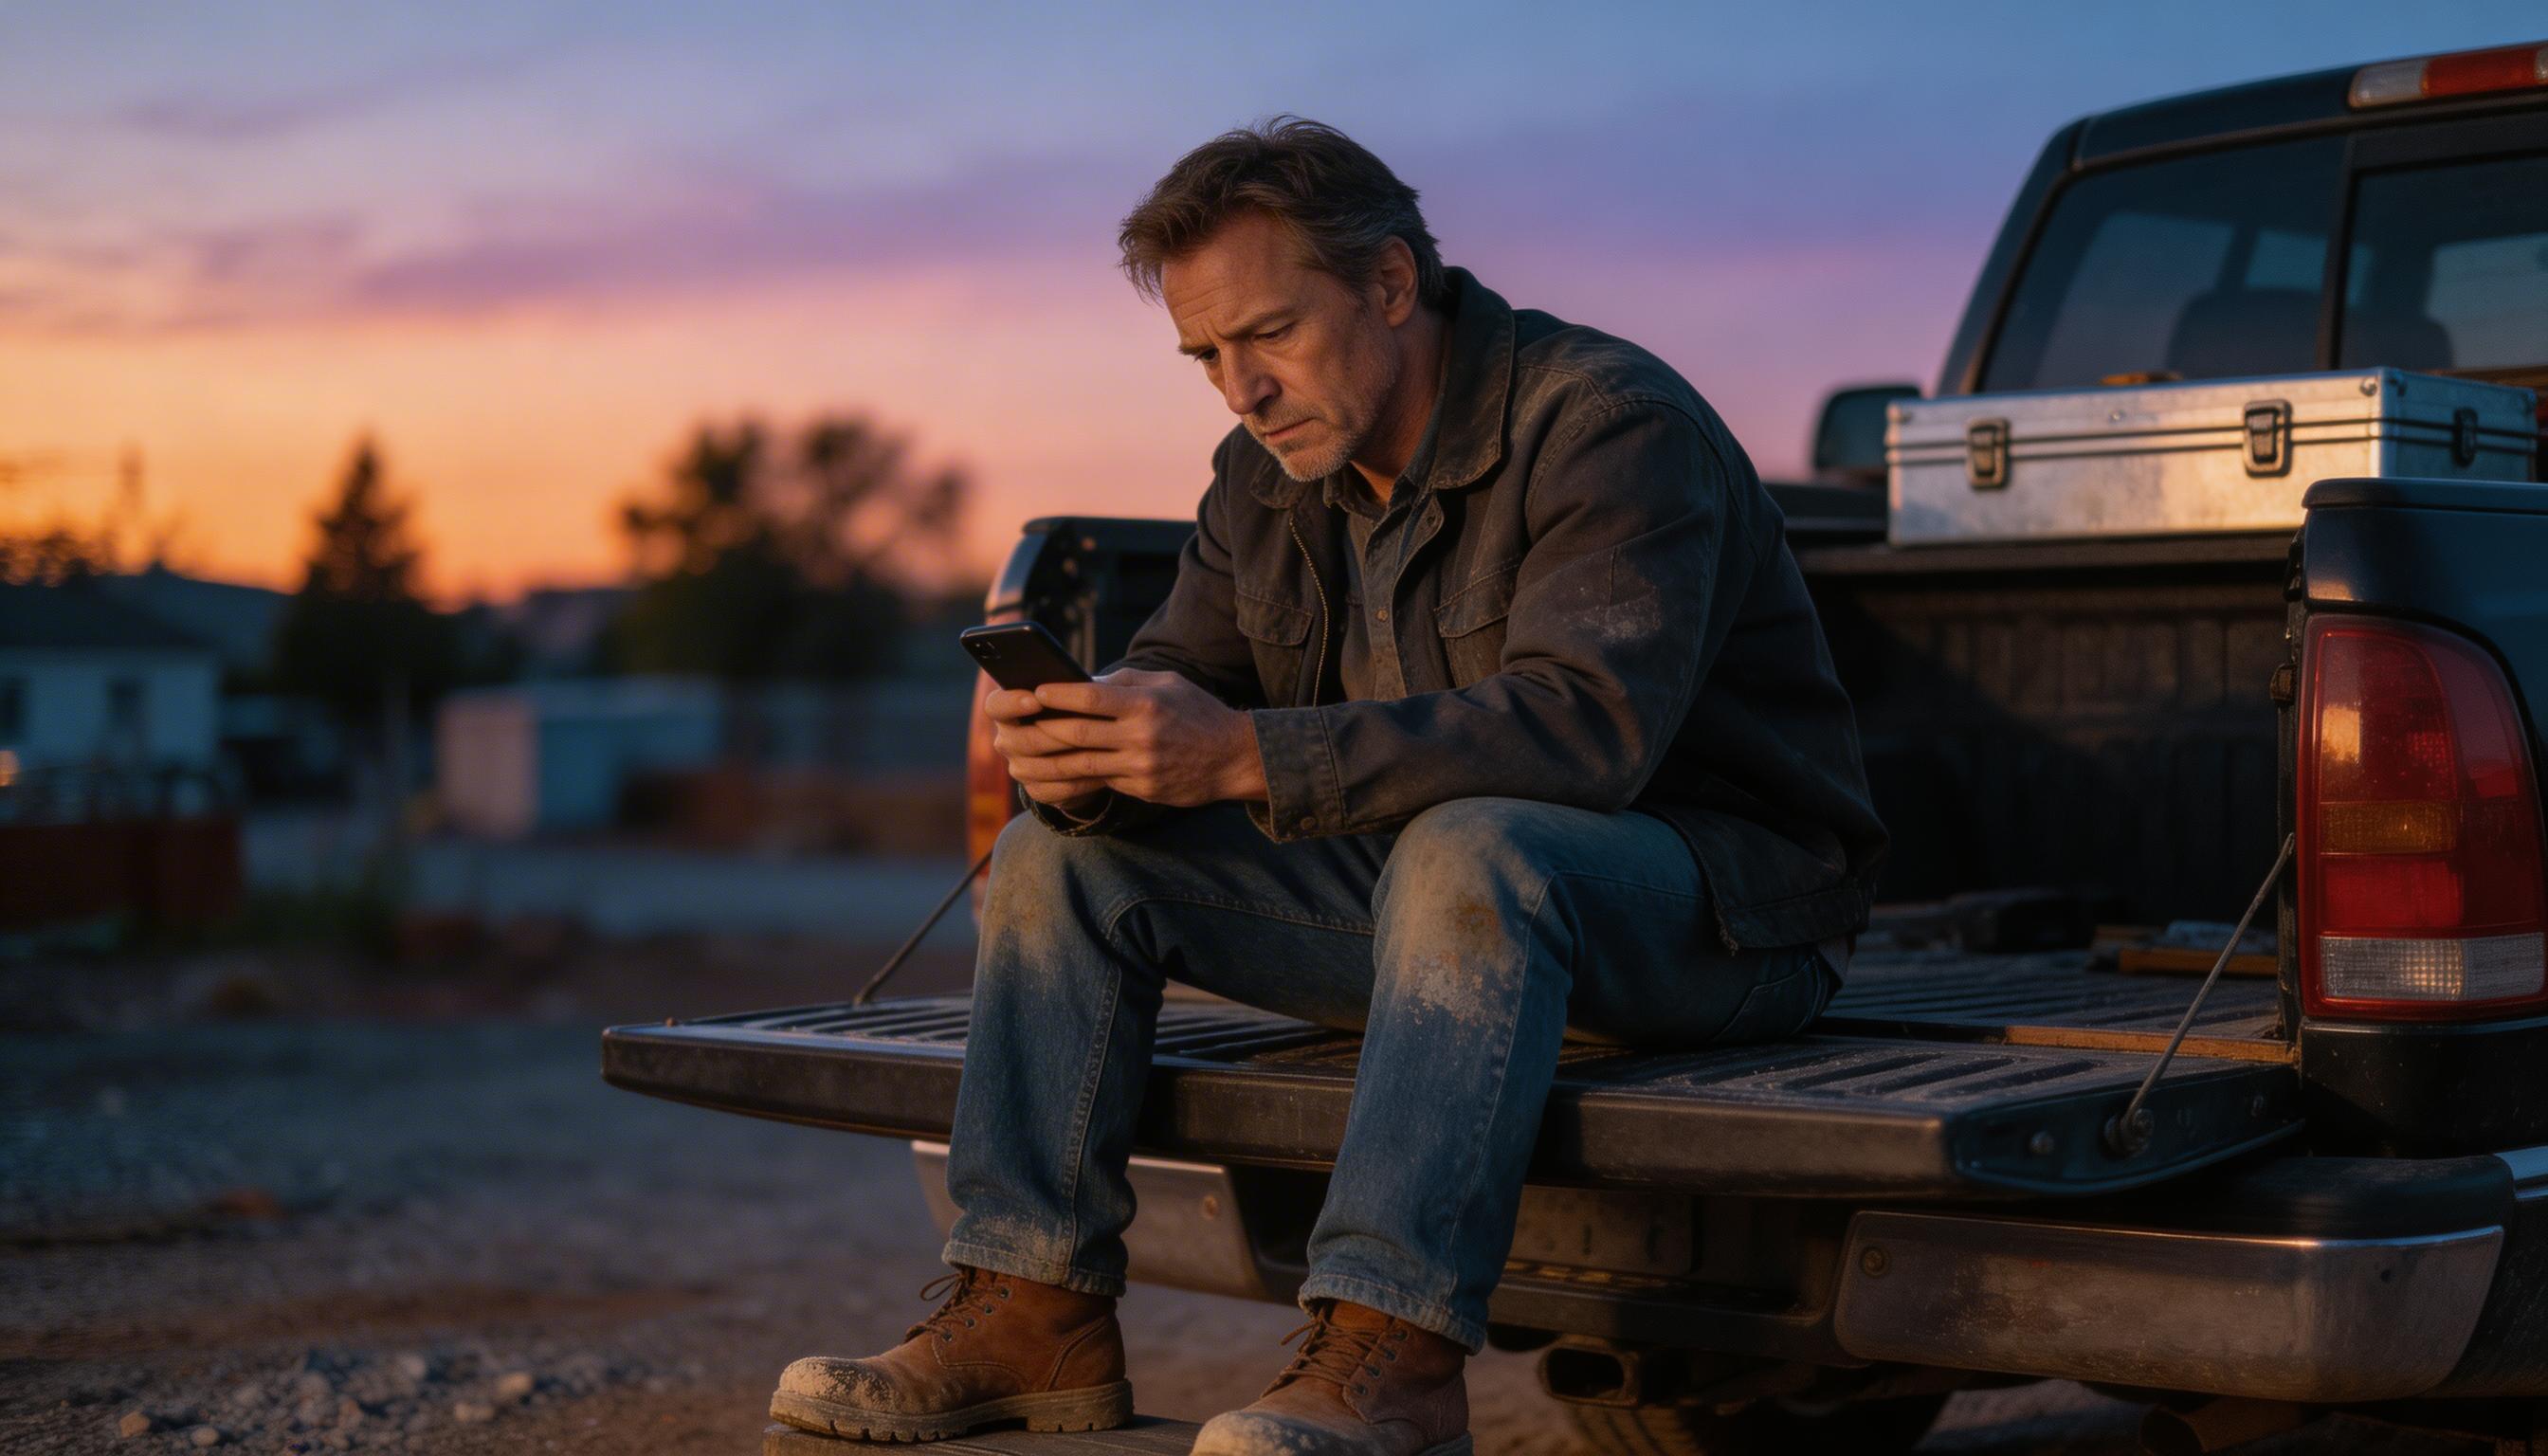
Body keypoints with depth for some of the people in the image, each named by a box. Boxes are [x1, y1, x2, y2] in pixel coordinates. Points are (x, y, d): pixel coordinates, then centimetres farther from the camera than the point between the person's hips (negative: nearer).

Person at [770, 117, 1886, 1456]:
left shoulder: (1607, 424, -20)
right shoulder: (1270, 473, 5)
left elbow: (1586, 725, -33)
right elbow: (1177, 674, 4)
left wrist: (1244, 756, -40)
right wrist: (1079, 751, -24)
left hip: (1715, 888, -7)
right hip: (1423, 882, 7)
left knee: (1461, 855, -40)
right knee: (1062, 855, -3)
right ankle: (1029, 1315, -10)